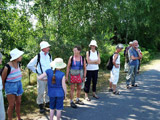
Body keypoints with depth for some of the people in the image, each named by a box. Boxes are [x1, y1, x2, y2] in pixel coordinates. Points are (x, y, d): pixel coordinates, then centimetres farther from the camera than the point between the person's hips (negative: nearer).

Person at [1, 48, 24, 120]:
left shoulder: (18, 64, -4)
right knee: (11, 105, -4)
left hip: (18, 84, 6)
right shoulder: (7, 67, -24)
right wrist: (4, 88, 5)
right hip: (10, 86, -6)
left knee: (18, 103, 15)